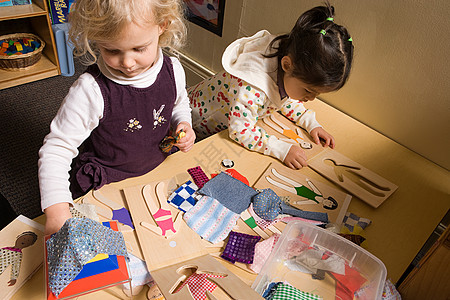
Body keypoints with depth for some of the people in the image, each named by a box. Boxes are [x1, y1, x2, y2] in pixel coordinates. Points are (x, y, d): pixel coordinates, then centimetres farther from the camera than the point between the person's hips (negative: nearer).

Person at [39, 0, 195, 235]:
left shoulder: (172, 71, -13)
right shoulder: (91, 91, -28)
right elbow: (56, 148, -22)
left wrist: (183, 125, -12)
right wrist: (57, 211, -33)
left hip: (158, 171, 4)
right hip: (104, 188, -3)